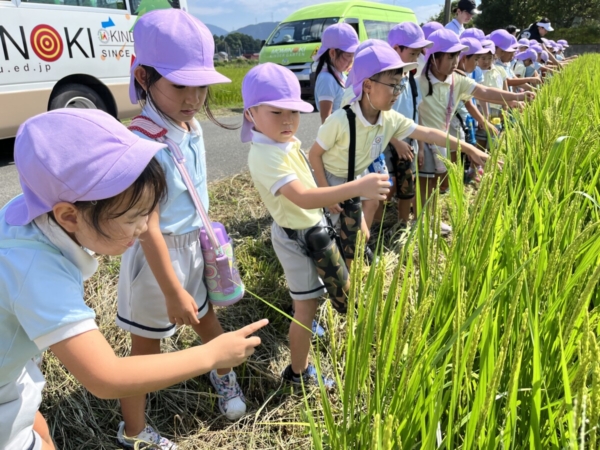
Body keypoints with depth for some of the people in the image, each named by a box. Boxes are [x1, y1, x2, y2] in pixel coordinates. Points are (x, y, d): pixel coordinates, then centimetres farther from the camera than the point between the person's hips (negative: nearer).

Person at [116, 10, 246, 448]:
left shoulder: (192, 127, -4)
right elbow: (148, 227, -25)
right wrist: (173, 292, -20)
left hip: (195, 245, 7)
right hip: (158, 256, -6)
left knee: (206, 317, 26)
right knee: (147, 346, 12)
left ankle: (223, 375, 55)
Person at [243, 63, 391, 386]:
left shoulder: (285, 141, -4)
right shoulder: (266, 156, -32)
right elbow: (303, 198, -44)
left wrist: (327, 197, 17)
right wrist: (357, 187, -50)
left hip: (310, 227, 9)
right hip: (296, 236, -9)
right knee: (307, 306, 3)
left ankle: (303, 323, 60)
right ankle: (298, 372, 22)